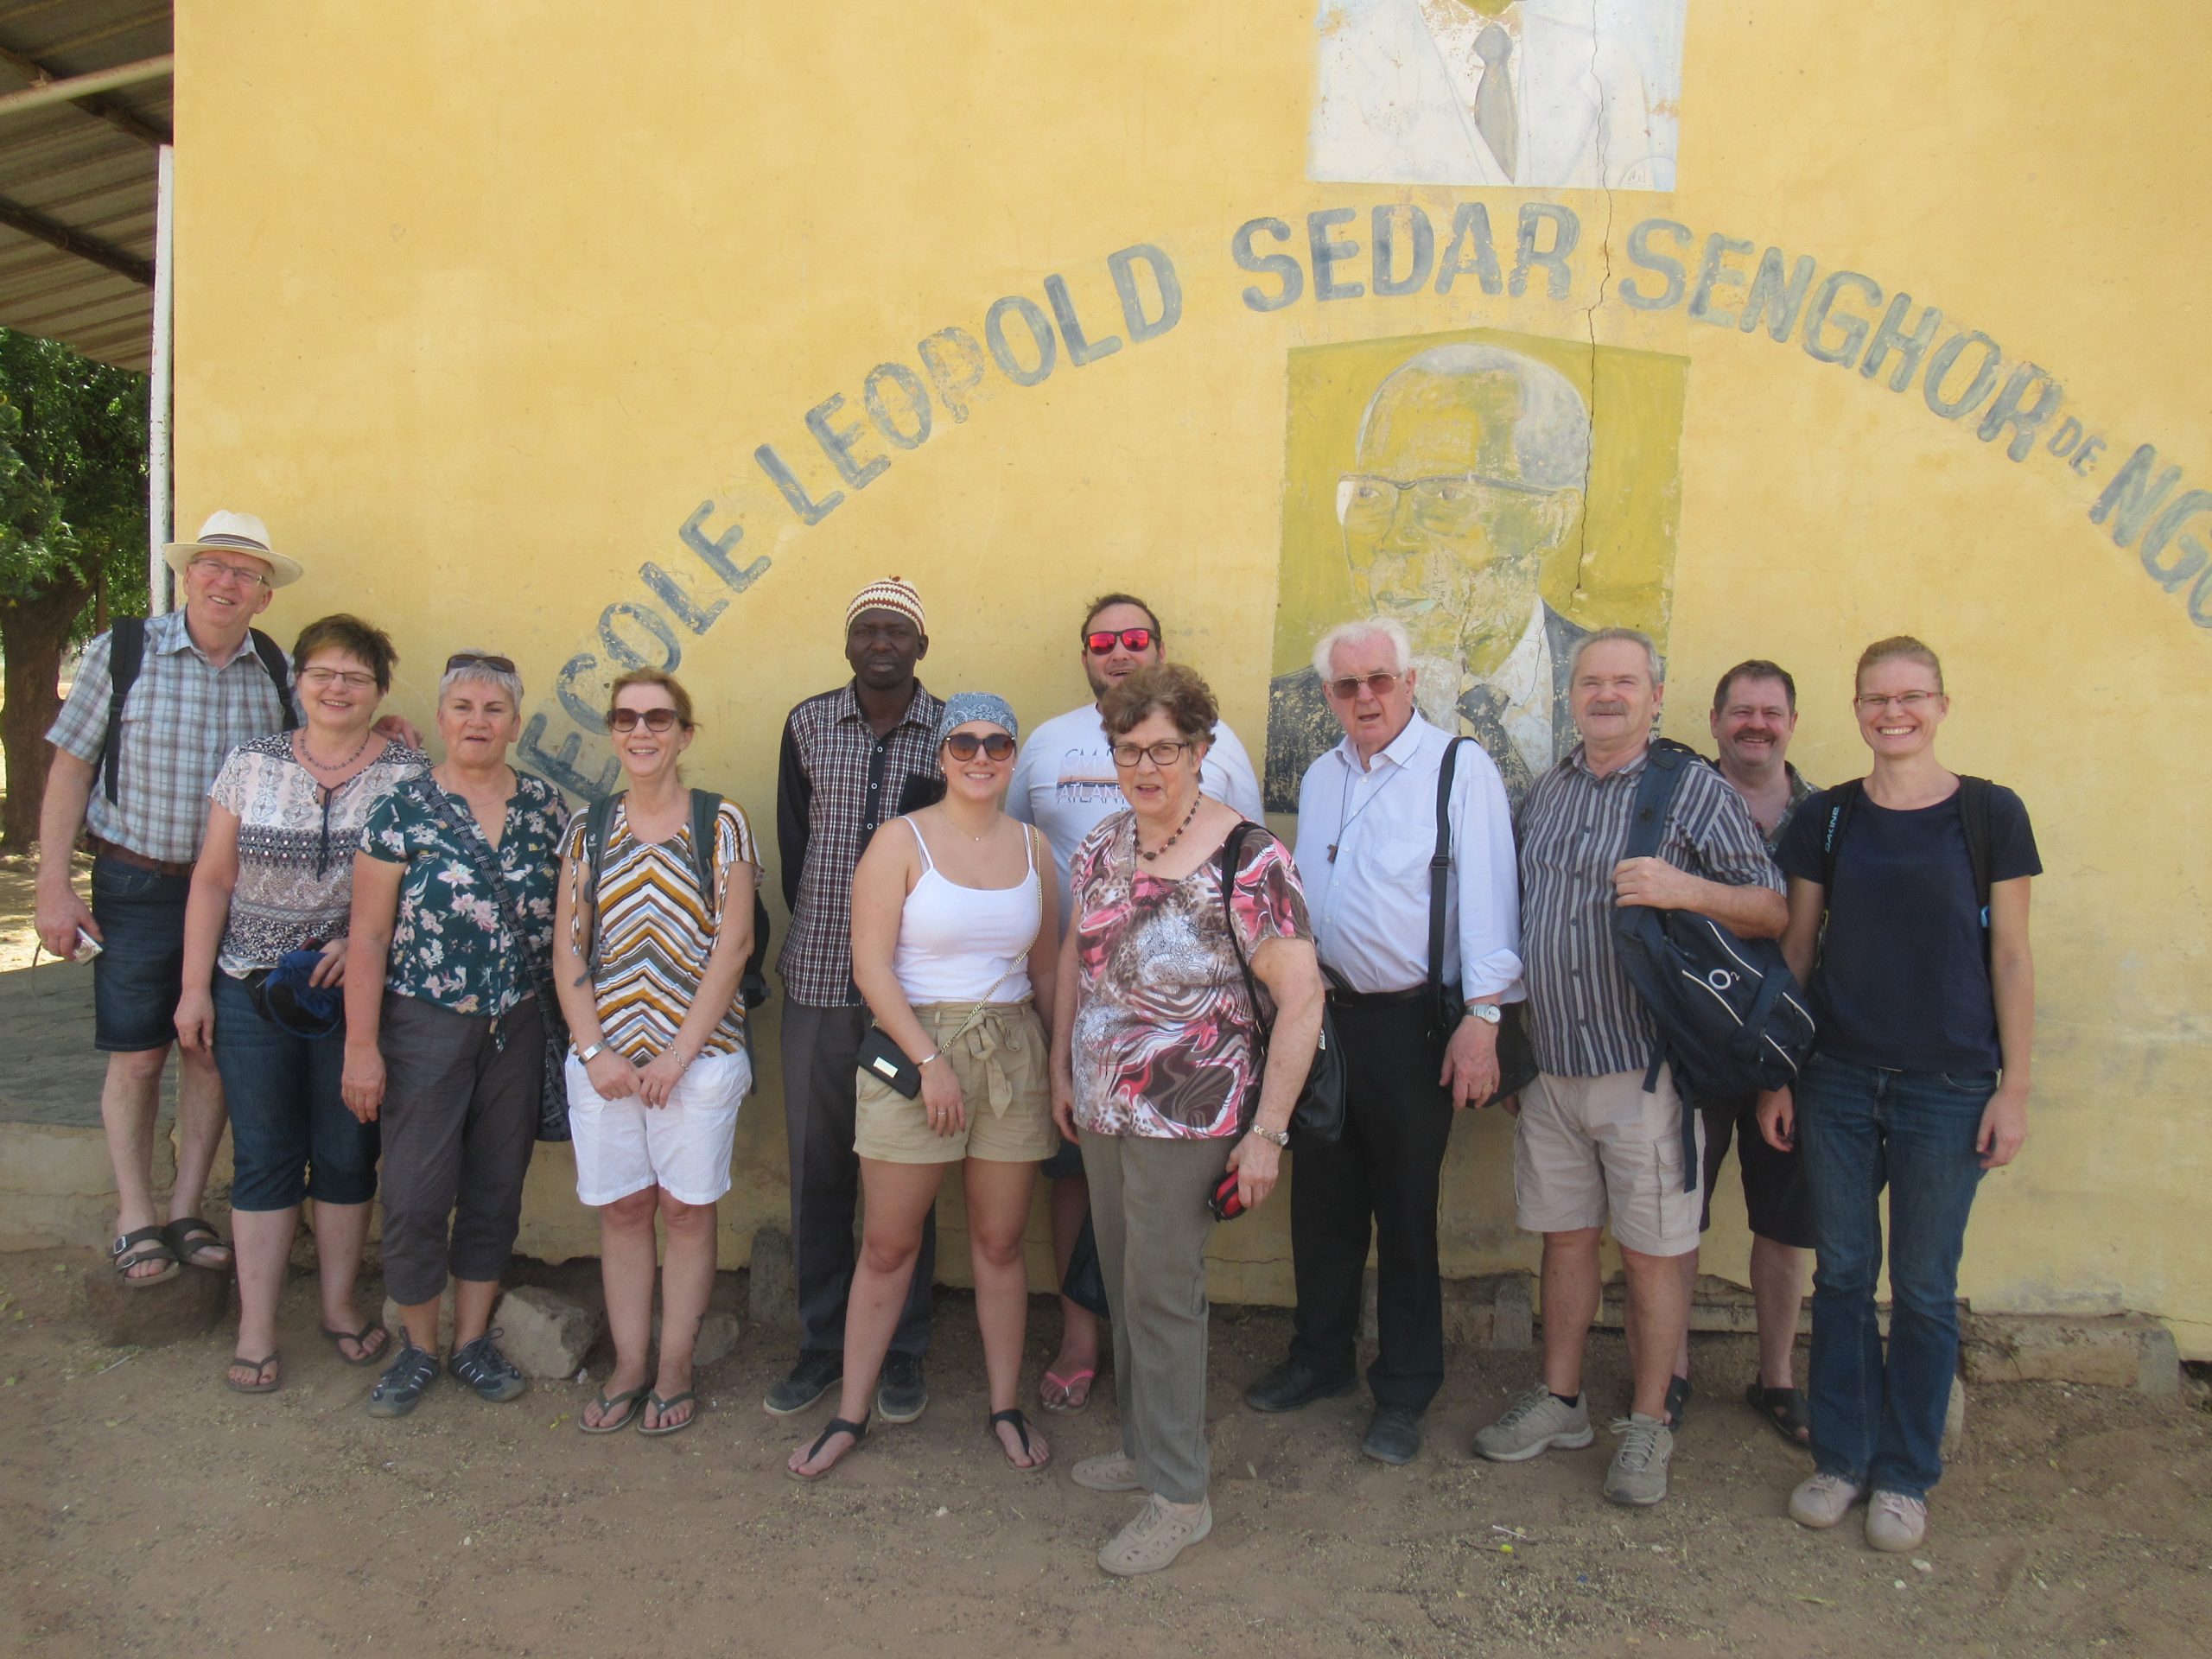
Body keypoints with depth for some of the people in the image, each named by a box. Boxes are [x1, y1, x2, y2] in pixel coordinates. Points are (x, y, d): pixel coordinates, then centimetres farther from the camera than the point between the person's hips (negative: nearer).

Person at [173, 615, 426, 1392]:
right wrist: (194, 987, 1)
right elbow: (213, 879, 5)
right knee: (263, 1156, 7)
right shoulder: (251, 763, 4)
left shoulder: (409, 773, -1)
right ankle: (256, 1326, 17)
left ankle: (339, 1304, 27)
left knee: (347, 1155, 9)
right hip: (252, 994, 1)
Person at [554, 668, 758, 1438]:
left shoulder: (722, 825, -2)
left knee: (687, 1209, 5)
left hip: (698, 1053, -3)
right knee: (621, 1209, 10)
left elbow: (731, 946, -7)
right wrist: (594, 1049, -5)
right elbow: (567, 948, 5)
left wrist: (679, 1054, -11)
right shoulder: (588, 829, 7)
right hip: (603, 1059, 3)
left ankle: (674, 1374, 19)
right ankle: (627, 1371, 23)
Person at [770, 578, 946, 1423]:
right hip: (818, 981, 2)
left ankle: (902, 1353, 20)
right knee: (817, 1169, 10)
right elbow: (793, 845, 8)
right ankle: (821, 1344, 25)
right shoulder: (806, 726, 6)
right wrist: (827, 935, 3)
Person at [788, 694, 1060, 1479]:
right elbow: (871, 964, -11)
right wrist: (930, 1060, -15)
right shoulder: (901, 841, -5)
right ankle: (850, 1412, 21)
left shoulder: (1030, 845, 7)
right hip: (913, 1045, -3)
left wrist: (1060, 1058, 8)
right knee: (888, 1245, 6)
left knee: (1000, 1242, 10)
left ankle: (1005, 1406, 26)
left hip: (1012, 1053, 3)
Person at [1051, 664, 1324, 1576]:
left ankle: (1179, 1496, 18)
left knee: (1161, 1297, 1)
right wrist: (1062, 1066, 15)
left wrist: (1267, 1131, -18)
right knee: (1123, 1287, 17)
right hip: (1102, 1108, 7)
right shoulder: (1101, 847, 5)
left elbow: (1302, 995, -16)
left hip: (1188, 1117, -6)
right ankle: (1143, 1446, 37)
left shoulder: (1249, 859, -16)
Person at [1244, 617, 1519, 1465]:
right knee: (1322, 1198, 16)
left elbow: (1486, 895, -13)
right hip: (1324, 1013, 6)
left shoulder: (1460, 769, -8)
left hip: (1412, 1024, -6)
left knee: (1405, 1212, 6)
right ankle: (1320, 1356, 35)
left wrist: (1481, 1017, -18)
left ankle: (1404, 1392, 22)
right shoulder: (1319, 777, 13)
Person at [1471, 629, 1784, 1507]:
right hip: (1551, 1064, 5)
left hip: (1646, 1067, -5)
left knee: (1650, 1252, 4)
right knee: (1564, 1236, 14)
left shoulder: (1697, 791, -4)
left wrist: (1687, 890, -25)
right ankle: (1559, 1401, 29)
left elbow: (1772, 910, -6)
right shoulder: (1545, 792, 12)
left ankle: (1647, 1426, 21)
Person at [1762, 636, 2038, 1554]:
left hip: (1948, 1085, -2)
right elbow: (1796, 949, 7)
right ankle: (1842, 1457, 26)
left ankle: (1906, 1475, 25)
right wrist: (1774, 1076, 5)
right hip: (1838, 1081, 2)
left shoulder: (1990, 813, -2)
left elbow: (2011, 960, -1)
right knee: (1842, 1274, 10)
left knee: (1924, 1288, 8)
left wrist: (2014, 1088, -4)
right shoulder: (1825, 817, 4)